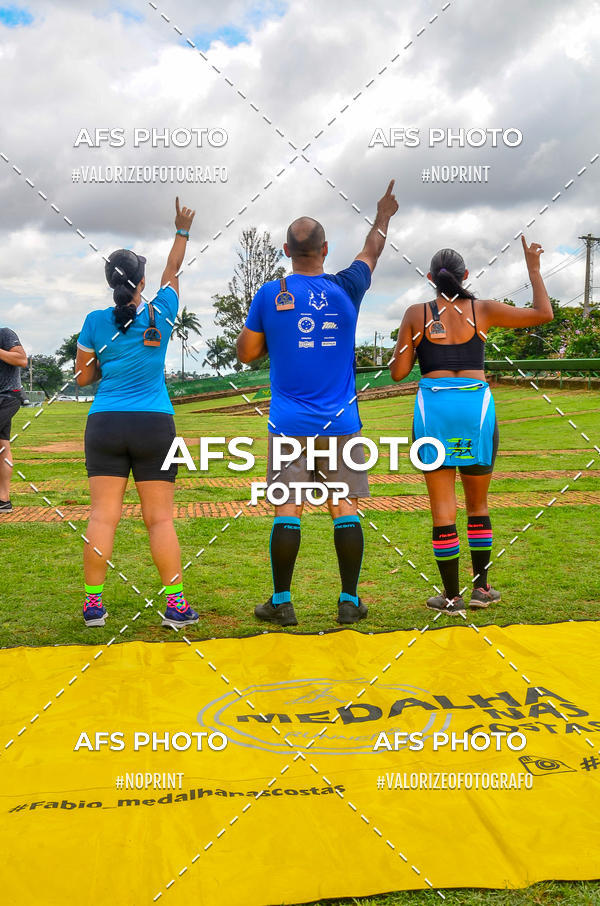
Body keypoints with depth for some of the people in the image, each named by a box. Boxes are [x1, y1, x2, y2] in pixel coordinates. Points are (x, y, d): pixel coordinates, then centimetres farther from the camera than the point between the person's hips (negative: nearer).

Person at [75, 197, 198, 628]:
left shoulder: (96, 321, 1)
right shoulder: (160, 314, 1)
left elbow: (83, 376, 9)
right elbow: (172, 272, 20)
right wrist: (183, 231, 33)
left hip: (105, 425, 1)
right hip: (155, 426, -1)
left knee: (102, 516, 3)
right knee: (160, 518, 2)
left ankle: (93, 603, 6)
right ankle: (176, 604, 3)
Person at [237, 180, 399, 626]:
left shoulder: (269, 295, -1)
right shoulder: (345, 289, 1)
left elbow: (246, 353, 5)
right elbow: (371, 253, 22)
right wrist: (383, 216, 39)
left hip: (290, 423, 0)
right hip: (341, 423, 1)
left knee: (287, 511, 3)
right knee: (345, 507, 5)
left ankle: (281, 603, 10)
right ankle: (350, 602, 11)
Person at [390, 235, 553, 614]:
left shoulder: (416, 314, 2)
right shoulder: (483, 310, 2)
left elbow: (398, 372, 2)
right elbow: (544, 314, 9)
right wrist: (534, 269, 19)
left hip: (433, 408, 0)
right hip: (476, 406, 1)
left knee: (443, 506, 5)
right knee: (478, 504, 16)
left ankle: (452, 596, 9)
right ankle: (481, 587, 21)